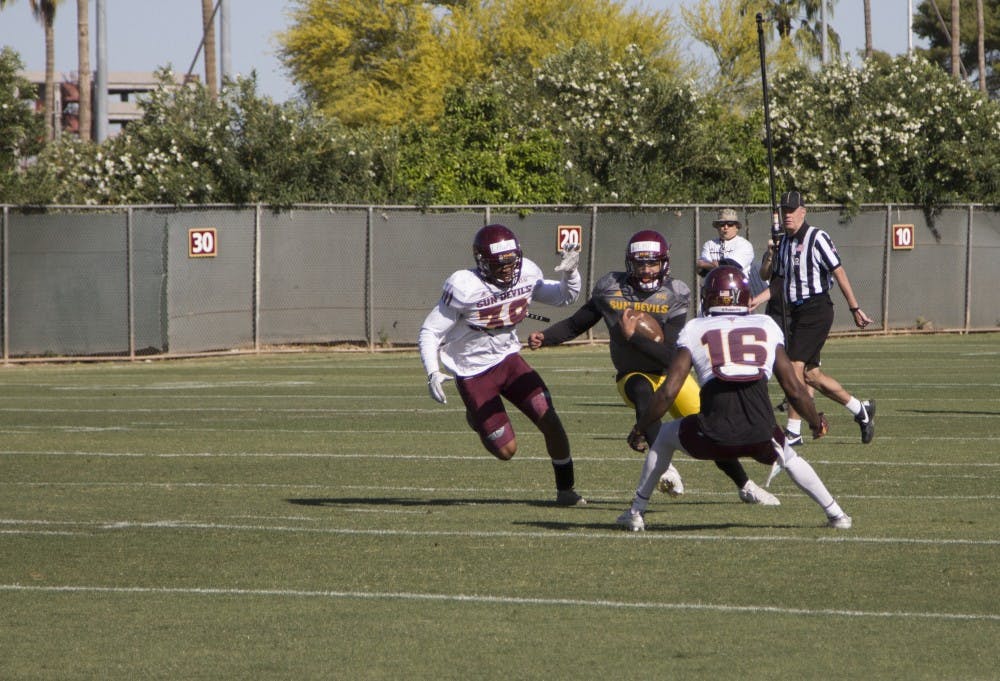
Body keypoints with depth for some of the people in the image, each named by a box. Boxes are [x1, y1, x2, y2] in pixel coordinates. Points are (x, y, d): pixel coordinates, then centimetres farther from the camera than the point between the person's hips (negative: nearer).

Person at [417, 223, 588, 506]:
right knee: (506, 450, -3)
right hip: (474, 373, -4)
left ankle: (565, 489, 7)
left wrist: (569, 272, -13)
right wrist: (433, 373, -31)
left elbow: (565, 297, 8)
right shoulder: (464, 288, -24)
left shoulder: (526, 274, -8)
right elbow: (429, 333, -17)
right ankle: (477, 417, 31)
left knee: (549, 420, -12)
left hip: (509, 360, 4)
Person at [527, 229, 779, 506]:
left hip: (671, 374, 1)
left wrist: (634, 336, -32)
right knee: (642, 391, -38)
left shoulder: (675, 296, -15)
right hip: (633, 375, -1)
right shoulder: (610, 289, -10)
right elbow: (576, 324, 2)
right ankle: (665, 466, -44)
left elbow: (671, 356, -22)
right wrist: (543, 338, -13)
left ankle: (745, 486, 22)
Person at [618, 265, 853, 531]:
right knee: (788, 457, 36)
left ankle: (636, 512, 29)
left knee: (665, 437, 29)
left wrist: (639, 429, 22)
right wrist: (816, 422, 37)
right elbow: (795, 390, 18)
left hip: (714, 436, -2)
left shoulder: (695, 331, 12)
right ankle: (835, 513, 34)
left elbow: (668, 392, 7)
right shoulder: (767, 328, 17)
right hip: (761, 436, 2)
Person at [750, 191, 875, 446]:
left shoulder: (817, 238, -10)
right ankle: (860, 410, 22)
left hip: (816, 309, -9)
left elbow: (839, 274, -10)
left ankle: (793, 431, -10)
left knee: (796, 365, -14)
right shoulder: (785, 242, 15)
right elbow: (781, 280, 22)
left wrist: (855, 309, -10)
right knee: (810, 373, 9)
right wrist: (758, 299, 7)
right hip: (796, 312, 9)